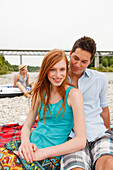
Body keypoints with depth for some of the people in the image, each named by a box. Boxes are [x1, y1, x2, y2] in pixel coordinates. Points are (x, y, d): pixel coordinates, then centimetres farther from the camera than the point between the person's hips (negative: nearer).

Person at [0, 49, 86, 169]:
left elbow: (81, 141, -13)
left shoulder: (73, 94, -7)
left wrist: (43, 153, -18)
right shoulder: (41, 93, 9)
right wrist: (25, 142, -11)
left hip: (50, 158, -4)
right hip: (31, 148, 5)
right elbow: (27, 125, 11)